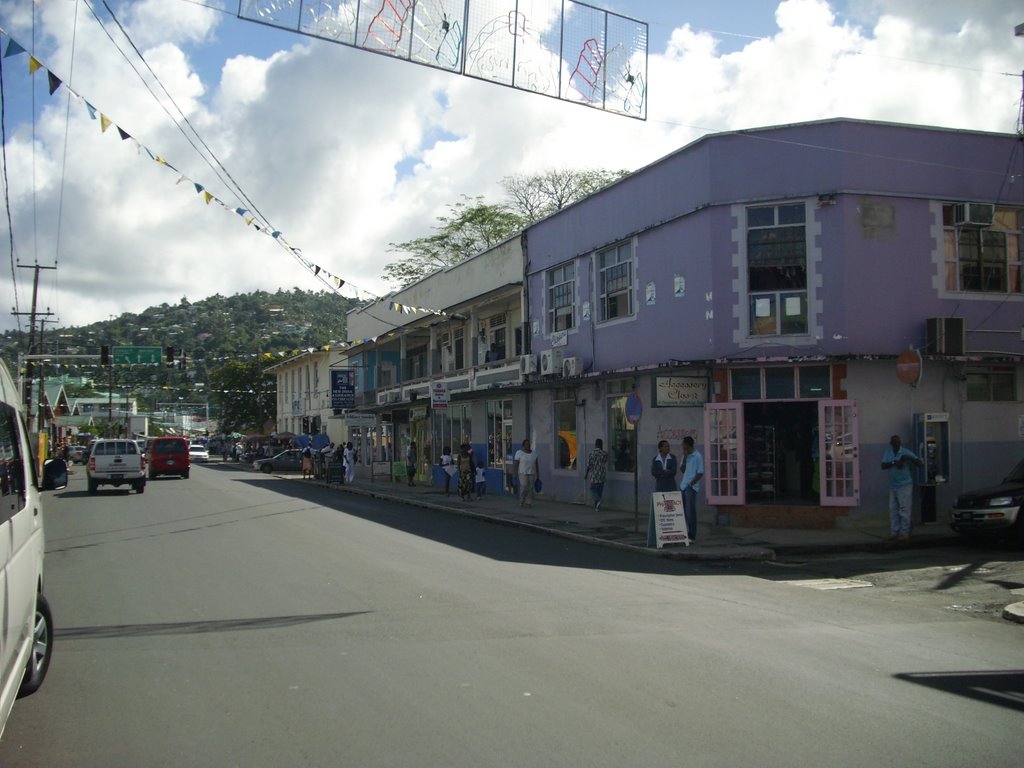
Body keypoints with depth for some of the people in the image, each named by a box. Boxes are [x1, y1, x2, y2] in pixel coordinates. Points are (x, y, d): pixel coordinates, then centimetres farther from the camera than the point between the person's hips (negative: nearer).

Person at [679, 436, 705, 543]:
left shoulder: (698, 456, -8)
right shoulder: (686, 455, 15)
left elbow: (700, 473, -10)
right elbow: (682, 470, 12)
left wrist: (691, 484, -15)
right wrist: (684, 458, 1)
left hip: (691, 487, -8)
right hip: (683, 486, 8)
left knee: (690, 511, -6)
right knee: (684, 511, 8)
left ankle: (692, 536, -3)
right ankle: (686, 534, 15)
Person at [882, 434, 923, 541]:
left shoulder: (906, 453, -11)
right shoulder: (888, 451, 3)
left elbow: (921, 464, -14)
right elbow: (883, 466, -5)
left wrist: (910, 458, -31)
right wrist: (894, 463, -22)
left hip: (905, 485, -5)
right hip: (892, 486, 5)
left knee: (904, 510, -4)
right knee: (893, 510, 10)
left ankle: (904, 533, 1)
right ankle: (894, 532, 17)